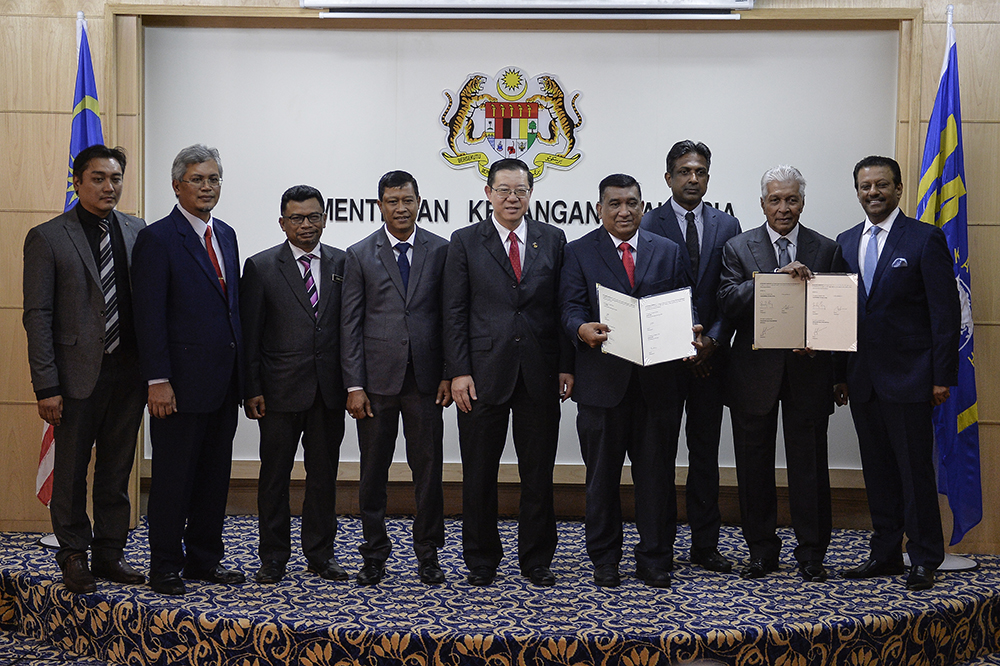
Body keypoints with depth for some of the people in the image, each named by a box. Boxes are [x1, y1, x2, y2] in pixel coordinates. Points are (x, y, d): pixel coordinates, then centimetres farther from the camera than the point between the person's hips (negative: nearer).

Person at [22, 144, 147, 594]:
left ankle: (110, 553, 25)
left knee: (117, 471, 13)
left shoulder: (138, 232, 7)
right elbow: (38, 316, -7)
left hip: (129, 372, 4)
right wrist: (46, 386, -12)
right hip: (78, 374, -3)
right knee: (71, 471, 7)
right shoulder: (47, 238, -4)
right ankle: (74, 556, 23)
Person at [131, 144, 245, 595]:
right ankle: (165, 567, 14)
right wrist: (158, 381, -18)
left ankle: (205, 558, 25)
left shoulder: (226, 235, 14)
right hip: (181, 382, -7)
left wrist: (241, 371, 12)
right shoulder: (157, 239, -8)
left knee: (215, 474, 13)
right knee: (173, 476, 2)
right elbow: (149, 316, -13)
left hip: (224, 382, 7)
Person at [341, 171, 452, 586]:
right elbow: (350, 324, 1)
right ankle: (375, 552, 20)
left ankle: (428, 553, 18)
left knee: (428, 469, 5)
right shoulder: (360, 255, 3)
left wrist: (448, 374, -1)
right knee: (373, 471, 7)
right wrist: (354, 386, -5)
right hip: (376, 377, 0)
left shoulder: (439, 250, 5)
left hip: (424, 378, 0)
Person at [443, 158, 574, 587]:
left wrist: (566, 366, 0)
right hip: (483, 373, -1)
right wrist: (458, 371, -8)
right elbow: (454, 312, 0)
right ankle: (481, 560, 21)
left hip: (539, 373, 1)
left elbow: (563, 306, 6)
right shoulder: (465, 242, 3)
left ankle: (537, 559, 20)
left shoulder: (553, 240, 8)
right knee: (479, 473, 7)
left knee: (538, 472, 7)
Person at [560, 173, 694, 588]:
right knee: (602, 474, 8)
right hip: (602, 379, -1)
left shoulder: (668, 251, 12)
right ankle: (604, 561, 20)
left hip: (658, 381, 1)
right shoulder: (579, 253, 6)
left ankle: (655, 560, 18)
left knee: (656, 473, 6)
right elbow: (571, 307, -4)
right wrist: (582, 329, -26)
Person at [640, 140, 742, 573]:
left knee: (706, 451, 9)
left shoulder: (727, 226, 9)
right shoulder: (648, 225, 0)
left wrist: (713, 340, -9)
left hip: (710, 355, 3)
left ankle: (705, 545, 17)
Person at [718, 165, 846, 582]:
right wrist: (778, 278, -22)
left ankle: (811, 553, 16)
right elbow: (728, 302, -11)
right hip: (755, 372, 0)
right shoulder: (738, 248, 3)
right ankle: (761, 551, 20)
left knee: (809, 465, 4)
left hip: (808, 373, 0)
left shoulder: (826, 250, 7)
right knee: (754, 465, 7)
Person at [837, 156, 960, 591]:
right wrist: (839, 373, 8)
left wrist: (942, 376, -11)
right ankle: (885, 554, 22)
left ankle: (923, 560, 11)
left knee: (915, 470, 0)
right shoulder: (846, 242, 11)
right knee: (878, 471, 12)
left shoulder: (925, 239, -5)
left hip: (908, 378, -5)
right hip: (863, 381, 5)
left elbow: (946, 313, -7)